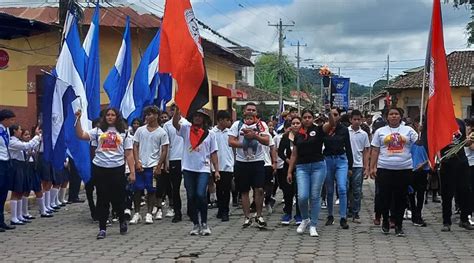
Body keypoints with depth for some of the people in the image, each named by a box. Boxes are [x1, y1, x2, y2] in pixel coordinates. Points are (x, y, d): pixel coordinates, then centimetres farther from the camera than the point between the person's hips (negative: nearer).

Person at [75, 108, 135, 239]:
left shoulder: (124, 133, 7)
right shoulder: (98, 131, 9)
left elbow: (129, 154, 4)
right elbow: (81, 135, -2)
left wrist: (132, 172, -3)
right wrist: (78, 119, -10)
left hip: (117, 169, -1)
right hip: (99, 169, 1)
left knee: (118, 198, 4)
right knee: (102, 199, 4)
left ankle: (122, 221, 31)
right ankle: (102, 228, 12)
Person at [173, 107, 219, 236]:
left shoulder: (210, 133, 7)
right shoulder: (186, 129, 6)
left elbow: (213, 153, 7)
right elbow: (175, 123, -13)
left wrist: (217, 170, 1)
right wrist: (177, 109, -28)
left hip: (203, 169, -1)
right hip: (188, 168, 1)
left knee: (200, 195, -15)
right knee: (191, 197, 5)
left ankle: (204, 223, 0)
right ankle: (195, 224, 17)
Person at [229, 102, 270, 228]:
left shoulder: (262, 125, 4)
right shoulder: (237, 124, 4)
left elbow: (267, 141, -8)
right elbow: (231, 142, -4)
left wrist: (255, 136, -22)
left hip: (257, 161, 0)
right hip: (241, 162, 1)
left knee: (259, 189, -6)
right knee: (244, 191, 6)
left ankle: (259, 216, 8)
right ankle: (247, 217, 14)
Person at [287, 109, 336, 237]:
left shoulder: (318, 130, 2)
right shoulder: (298, 135, 11)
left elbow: (332, 124, -17)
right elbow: (294, 155, 14)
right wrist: (289, 171, 11)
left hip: (318, 166, -2)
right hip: (302, 167, 2)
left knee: (315, 197, 2)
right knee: (302, 196, -9)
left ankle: (313, 225, 13)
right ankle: (305, 219, 18)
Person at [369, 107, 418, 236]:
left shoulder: (408, 130, 9)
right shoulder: (380, 131, 9)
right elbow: (375, 151, 8)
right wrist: (372, 167, 1)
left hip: (404, 169, 0)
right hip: (384, 169, 0)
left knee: (401, 198, 4)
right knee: (385, 197, 2)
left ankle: (399, 225, 14)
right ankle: (385, 221, 23)